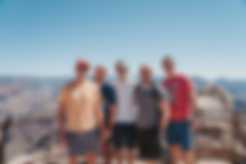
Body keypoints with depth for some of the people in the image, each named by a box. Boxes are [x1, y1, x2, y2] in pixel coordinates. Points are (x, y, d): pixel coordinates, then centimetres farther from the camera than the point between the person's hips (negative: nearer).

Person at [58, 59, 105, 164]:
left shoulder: (94, 87, -1)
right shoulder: (68, 89, -5)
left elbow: (97, 109, 5)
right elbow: (61, 111, -1)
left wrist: (102, 128, 5)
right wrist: (61, 132, -4)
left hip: (90, 130, 1)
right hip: (73, 131, -1)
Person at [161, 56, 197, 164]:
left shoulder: (184, 80, -8)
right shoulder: (165, 82, 9)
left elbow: (192, 98, -7)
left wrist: (189, 114, -13)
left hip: (182, 120, -5)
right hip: (170, 120, 5)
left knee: (186, 148, -2)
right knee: (173, 146, 9)